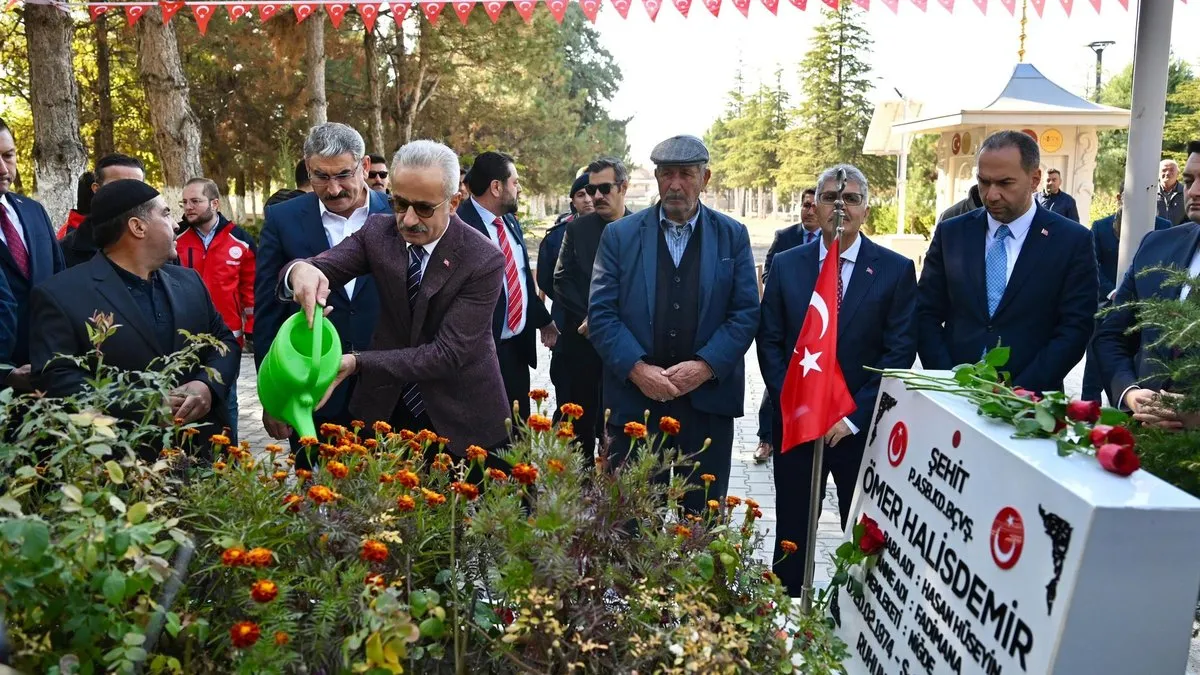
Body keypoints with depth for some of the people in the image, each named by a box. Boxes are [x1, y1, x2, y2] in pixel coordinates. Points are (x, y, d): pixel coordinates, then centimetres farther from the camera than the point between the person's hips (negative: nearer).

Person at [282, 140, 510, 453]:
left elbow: (447, 353, -23)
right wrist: (301, 270, -36)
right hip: (386, 407, 4)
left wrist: (357, 363, -30)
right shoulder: (378, 231, -6)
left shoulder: (485, 261, -20)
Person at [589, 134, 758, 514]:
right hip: (633, 399, 0)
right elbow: (601, 313, -2)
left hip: (709, 399, 1)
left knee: (702, 514, 11)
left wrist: (705, 366, -13)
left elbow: (746, 313, 0)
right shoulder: (620, 235, 4)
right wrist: (637, 369, -15)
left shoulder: (732, 236, 5)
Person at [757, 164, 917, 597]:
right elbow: (769, 341, 3)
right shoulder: (787, 264, 4)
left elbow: (900, 351, -7)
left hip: (863, 427, -1)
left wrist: (855, 415, -13)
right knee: (791, 534, 12)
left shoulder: (896, 270, -2)